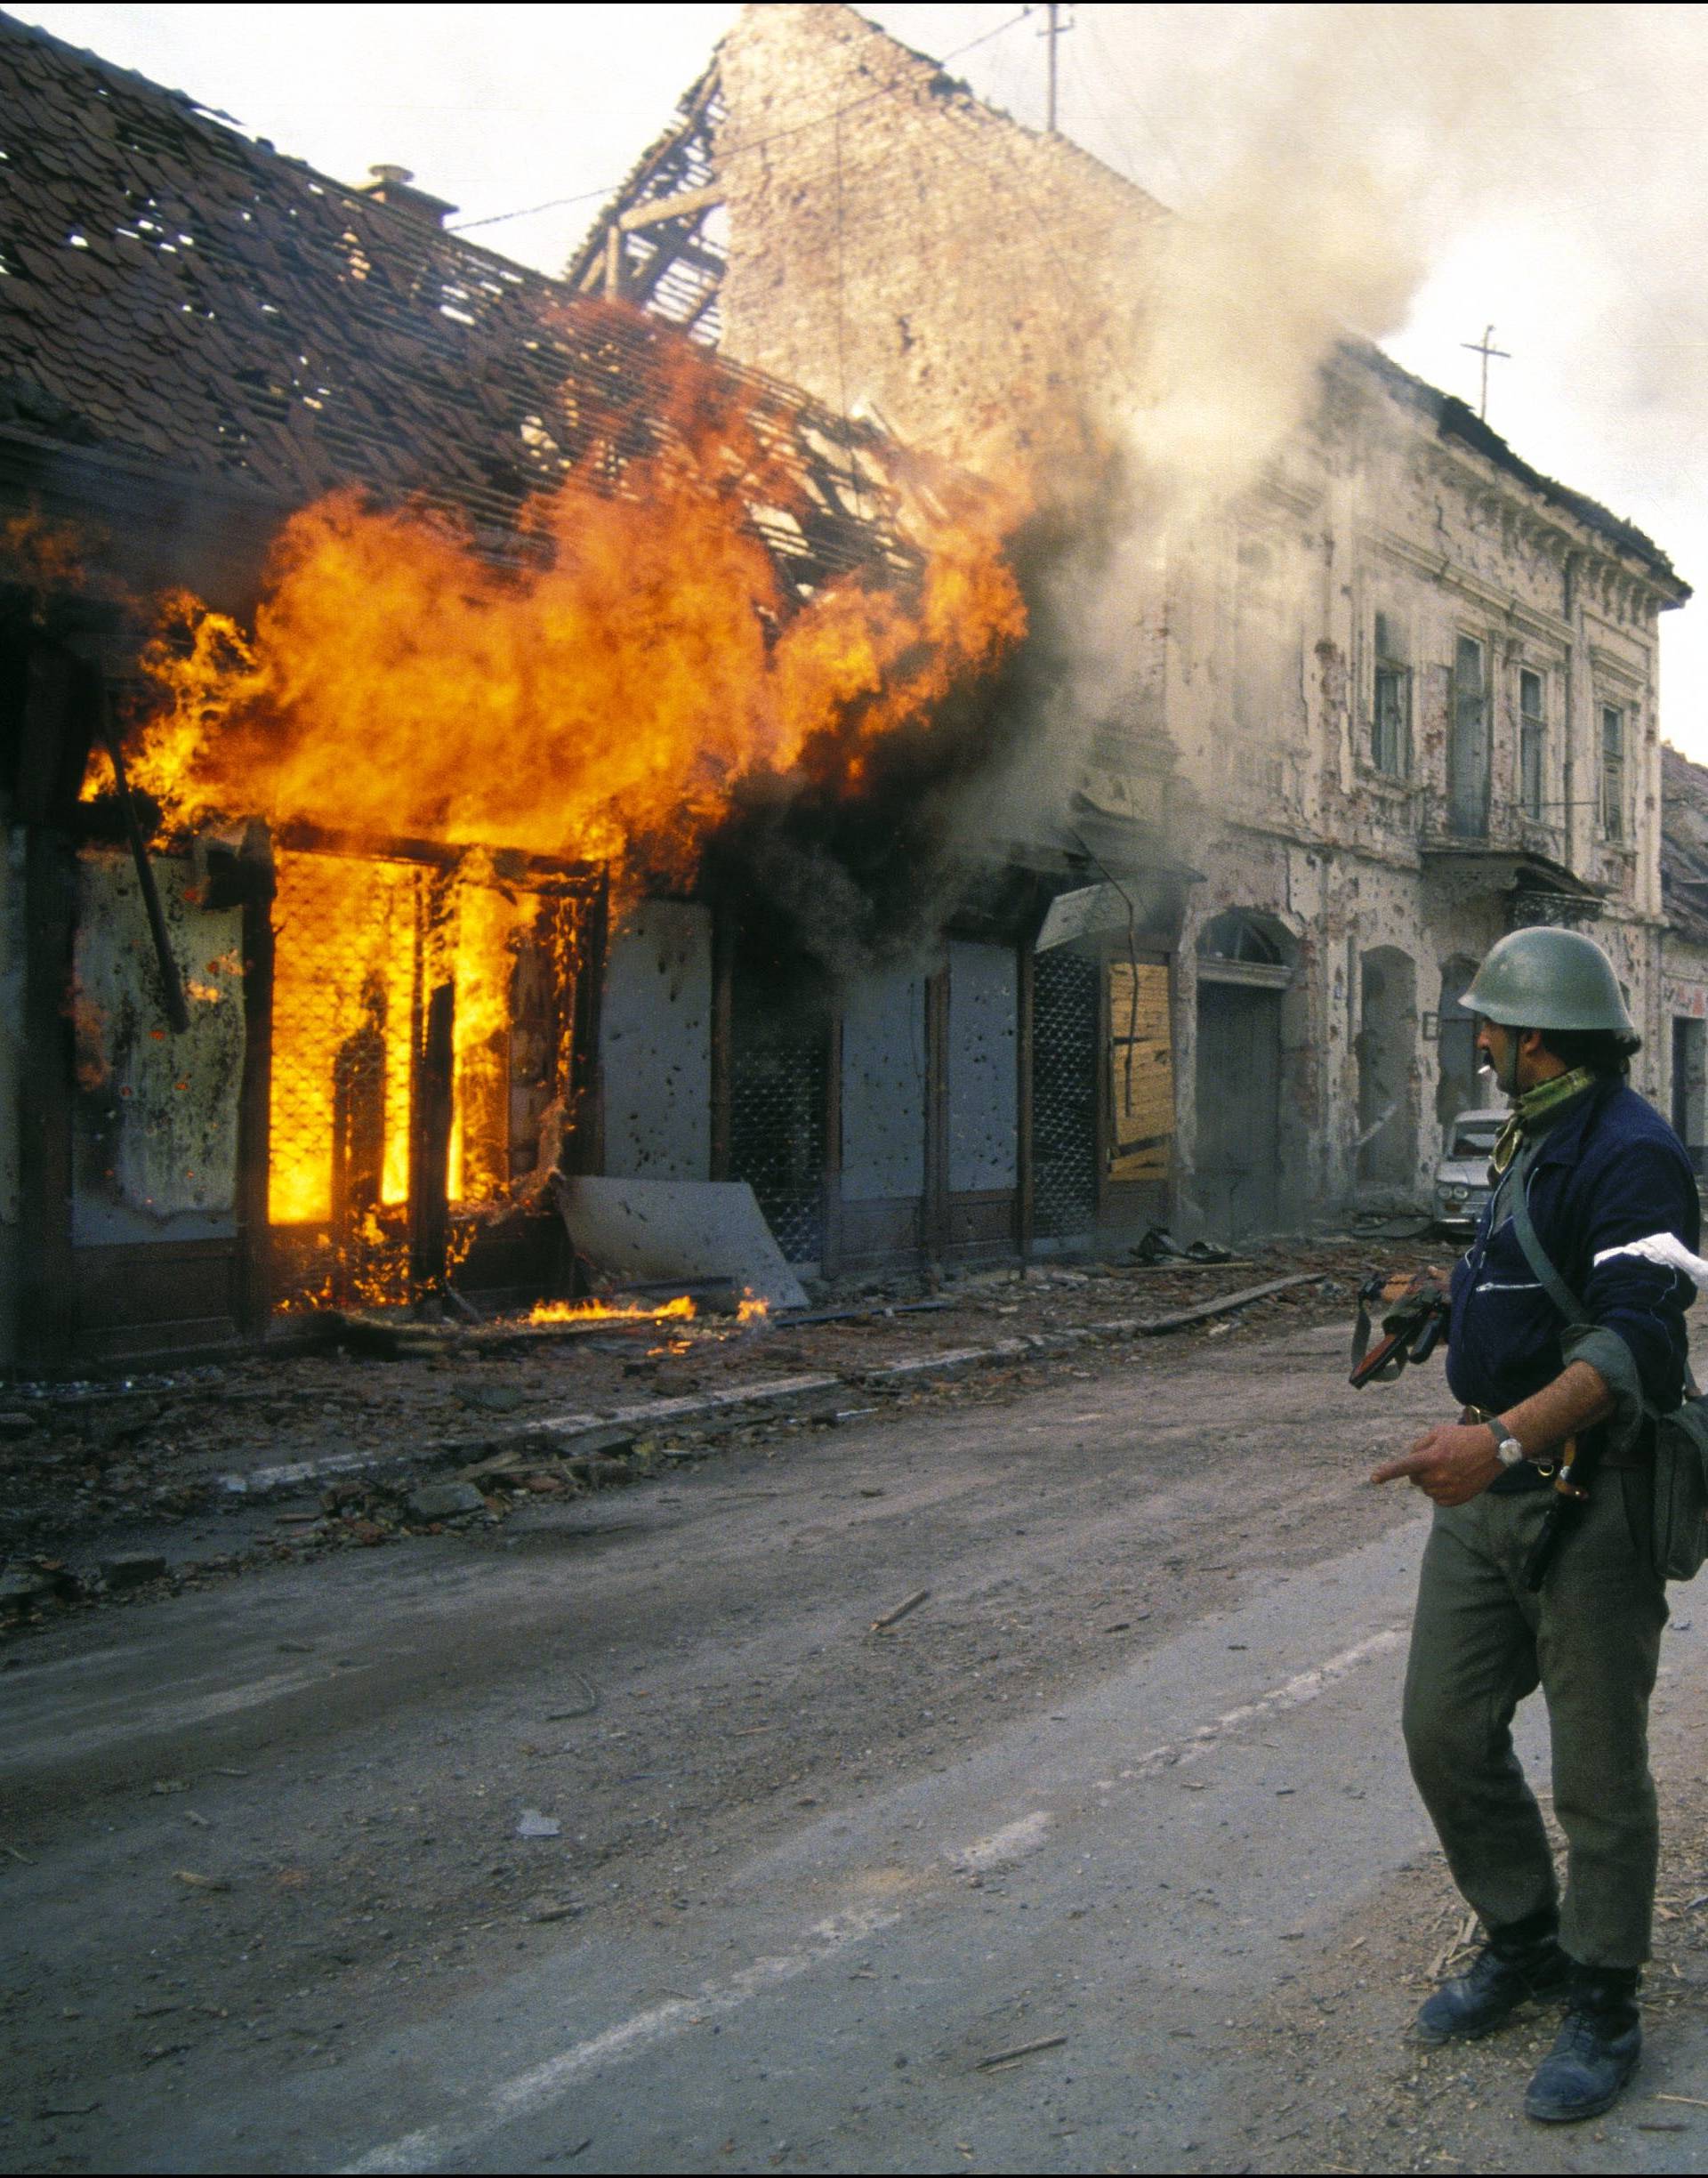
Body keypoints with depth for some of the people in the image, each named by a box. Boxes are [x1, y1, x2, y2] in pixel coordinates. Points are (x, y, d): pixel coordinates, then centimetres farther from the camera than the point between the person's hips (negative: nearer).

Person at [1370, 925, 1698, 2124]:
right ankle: (1524, 1944, 32)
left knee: (1597, 1770, 4)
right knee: (1447, 1729, 12)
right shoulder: (1532, 1144, 14)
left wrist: (1506, 1438, -37)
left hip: (1586, 1500, -9)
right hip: (1488, 1485, 9)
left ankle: (1604, 2011, 20)